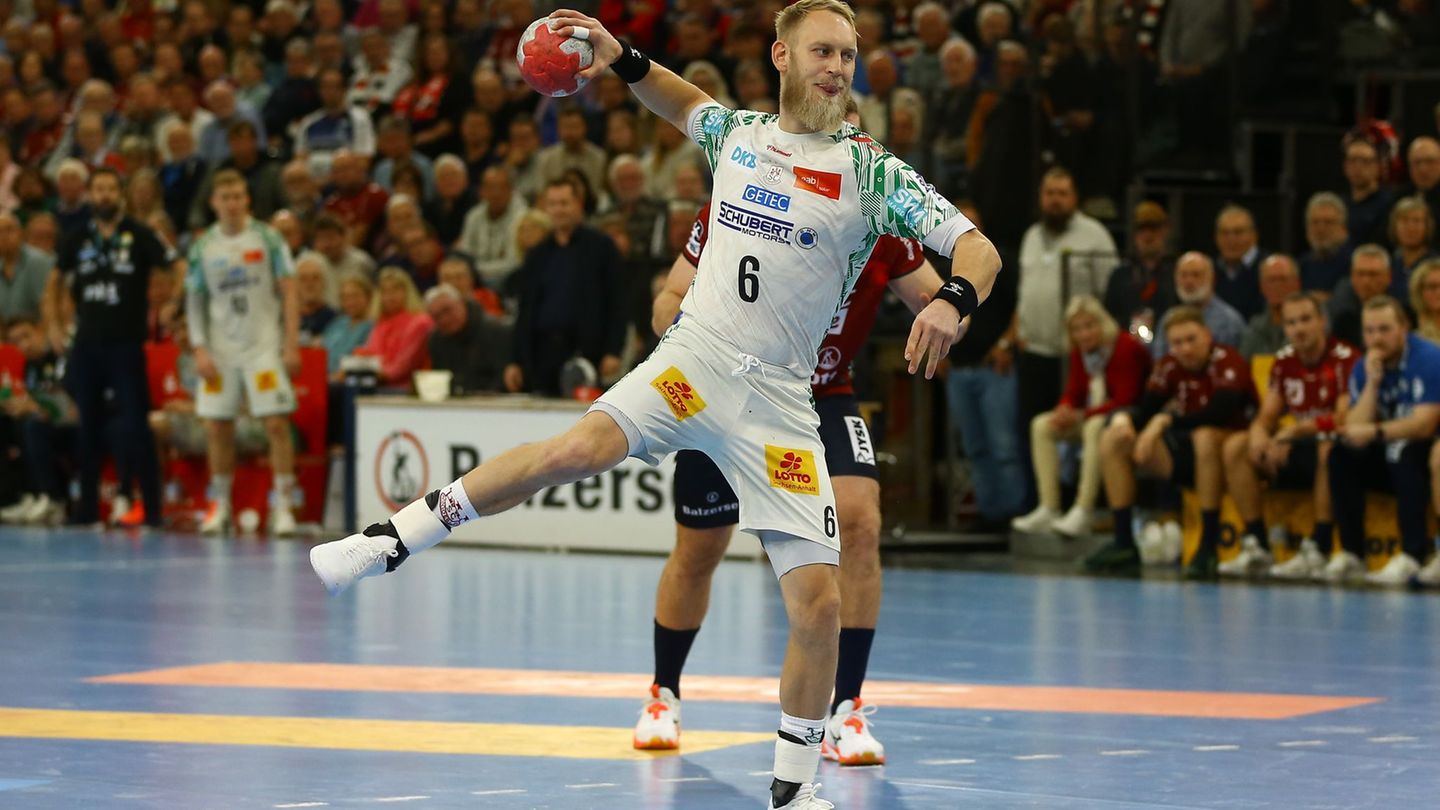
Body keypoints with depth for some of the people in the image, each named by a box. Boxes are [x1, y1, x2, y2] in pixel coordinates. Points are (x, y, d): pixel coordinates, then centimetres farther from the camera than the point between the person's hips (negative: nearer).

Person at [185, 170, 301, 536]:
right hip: (220, 351, 2)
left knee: (277, 423, -9)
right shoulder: (203, 247, 5)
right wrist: (200, 350, -2)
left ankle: (283, 506, -6)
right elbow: (194, 301, 8)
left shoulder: (267, 238, -1)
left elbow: (289, 292, -2)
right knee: (217, 427, 2)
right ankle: (219, 506, 15)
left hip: (264, 346, -2)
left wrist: (292, 344, -9)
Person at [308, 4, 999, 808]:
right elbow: (686, 104, 33)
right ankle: (388, 542, -21)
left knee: (820, 599, -7)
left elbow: (980, 250, -9)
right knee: (579, 448, -28)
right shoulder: (739, 133, 8)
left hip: (779, 401, -1)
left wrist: (952, 301, -30)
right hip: (694, 360, 1)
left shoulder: (871, 170, -3)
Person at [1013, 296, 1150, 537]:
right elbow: (1074, 391, 11)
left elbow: (1126, 400, -23)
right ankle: (1048, 510, -13)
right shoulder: (1080, 351, 5)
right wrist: (1065, 409, -15)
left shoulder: (1127, 348, -20)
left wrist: (1080, 416, -26)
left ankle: (1082, 513, -39)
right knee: (1041, 426, -5)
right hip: (1093, 415, 9)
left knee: (1095, 427, -38)